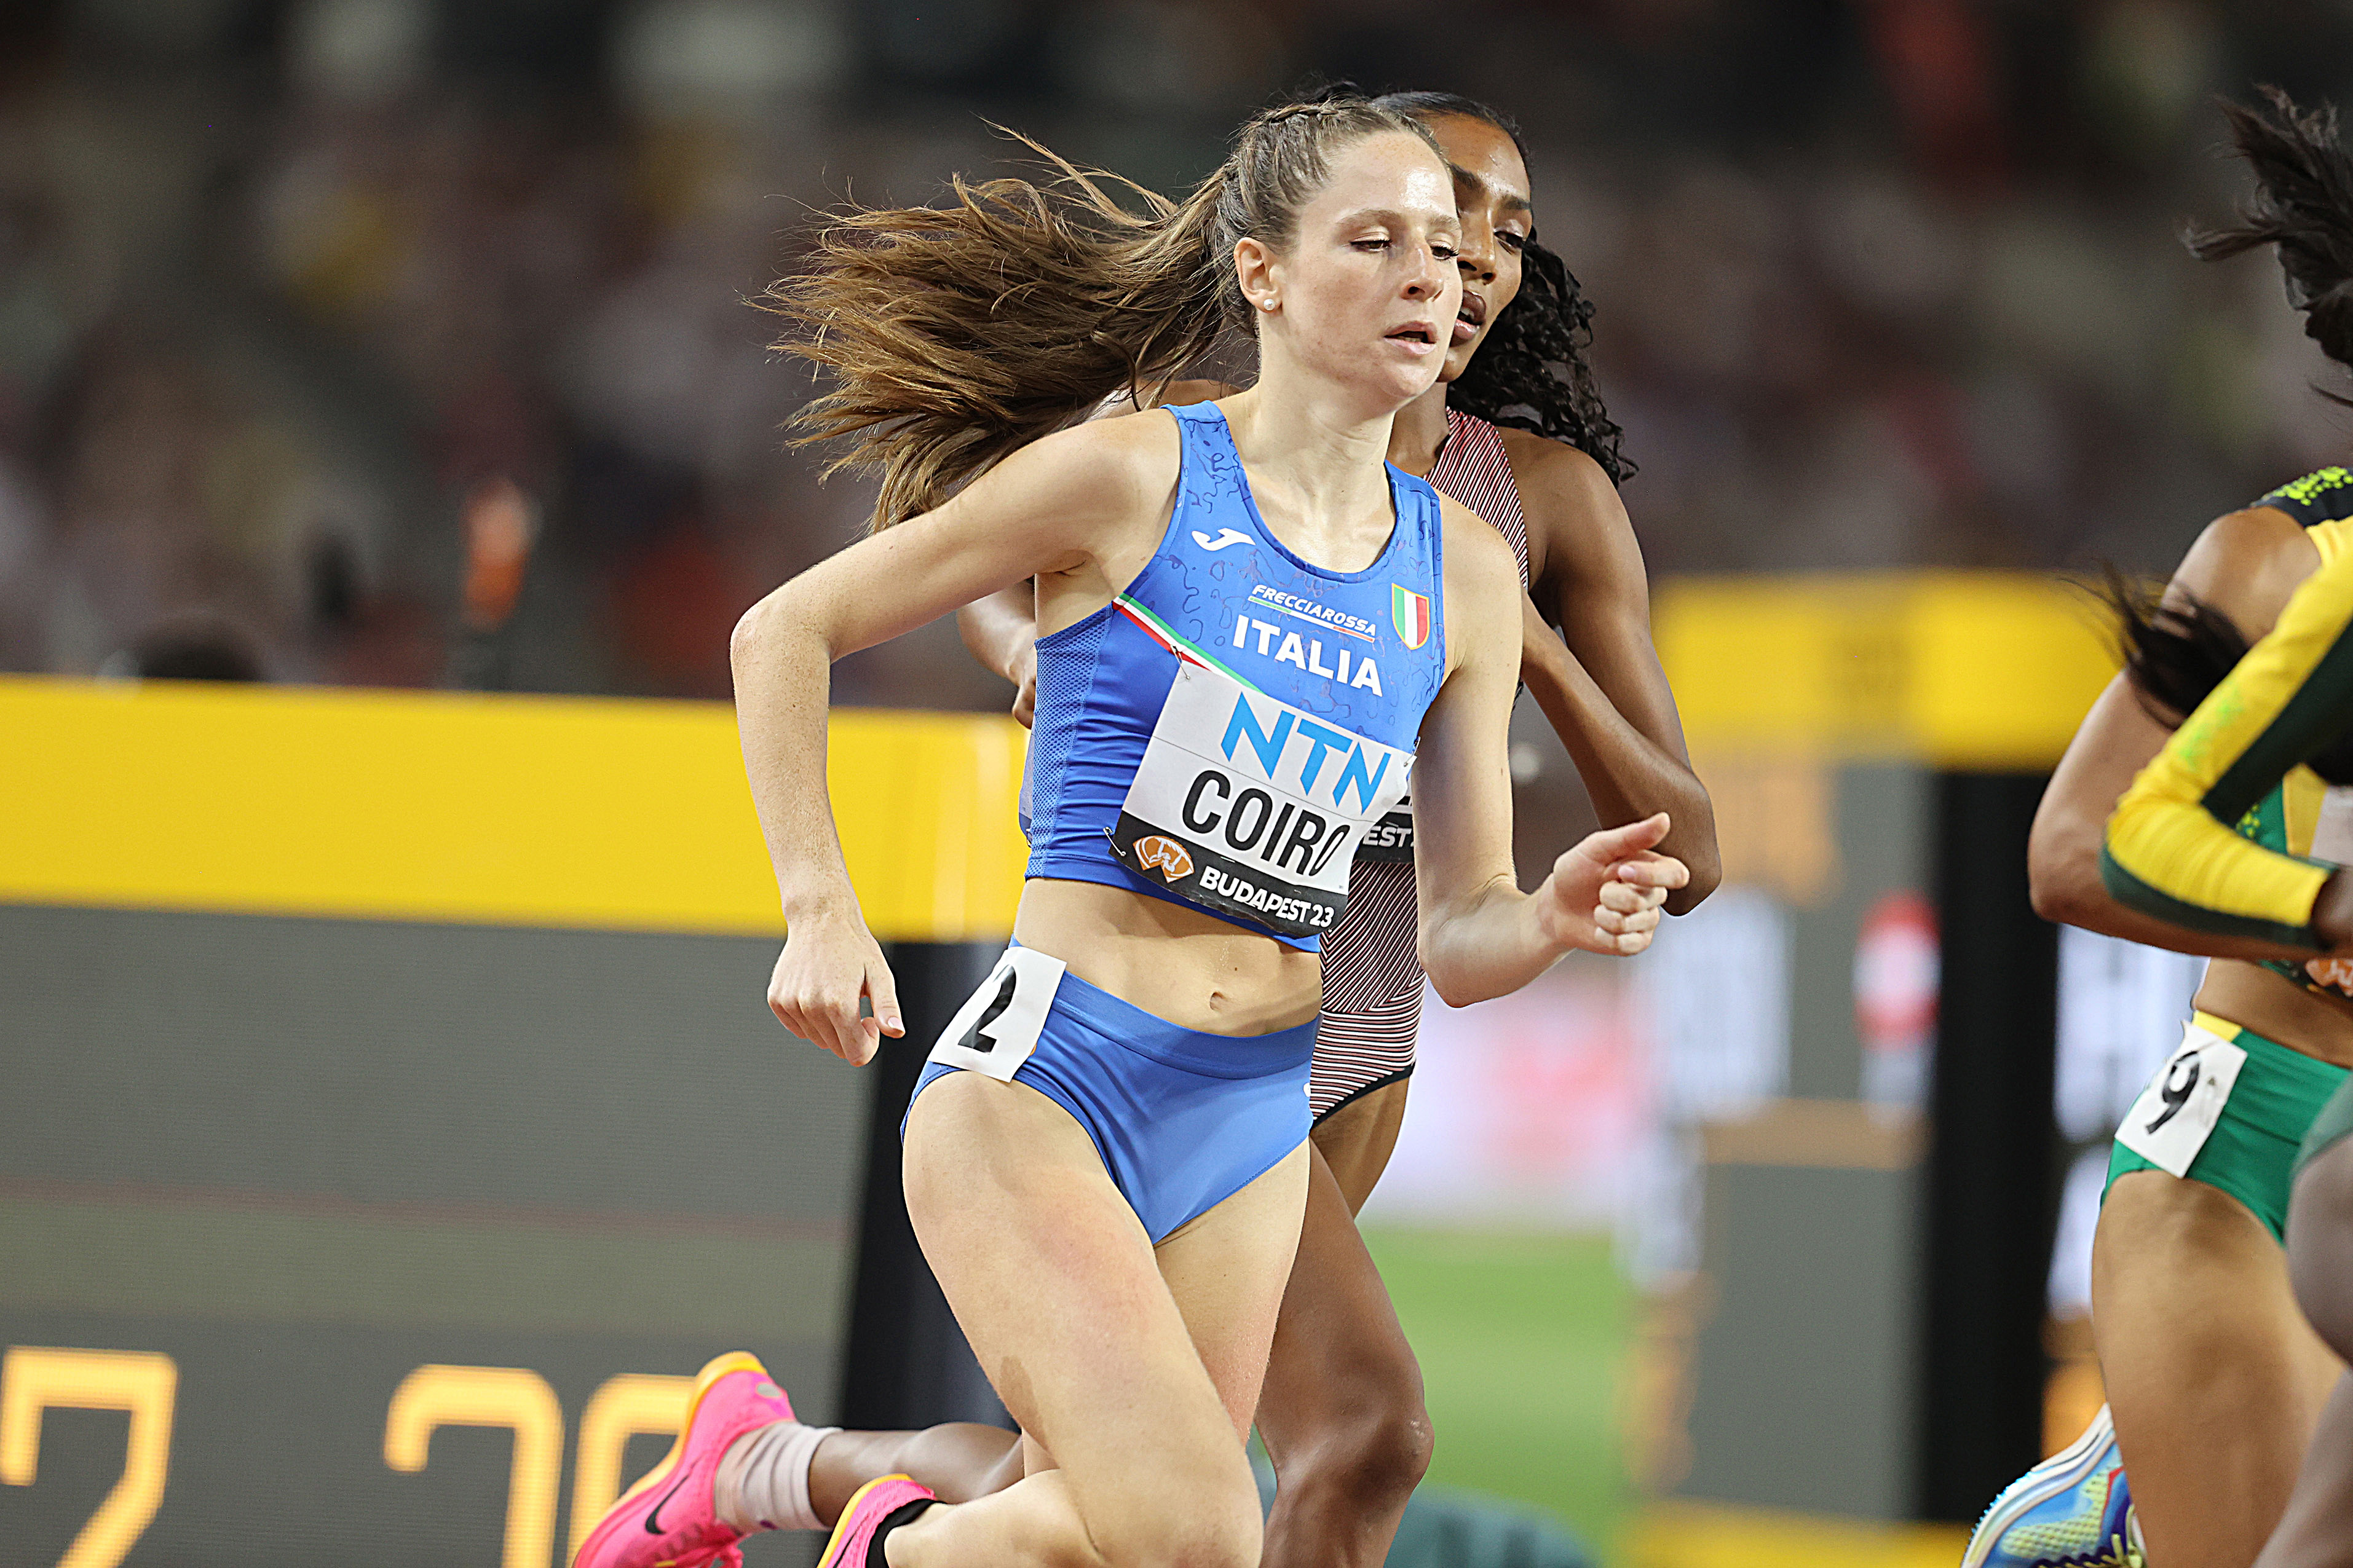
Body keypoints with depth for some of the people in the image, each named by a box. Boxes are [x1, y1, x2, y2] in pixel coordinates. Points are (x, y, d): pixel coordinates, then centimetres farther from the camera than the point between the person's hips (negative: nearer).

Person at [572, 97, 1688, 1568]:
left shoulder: (1465, 573, 8)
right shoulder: (1127, 479, -7)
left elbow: (1454, 936, 12)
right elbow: (785, 632, 1)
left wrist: (1554, 920, -11)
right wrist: (823, 912, -8)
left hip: (1255, 1128, 6)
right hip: (1046, 1075, -6)